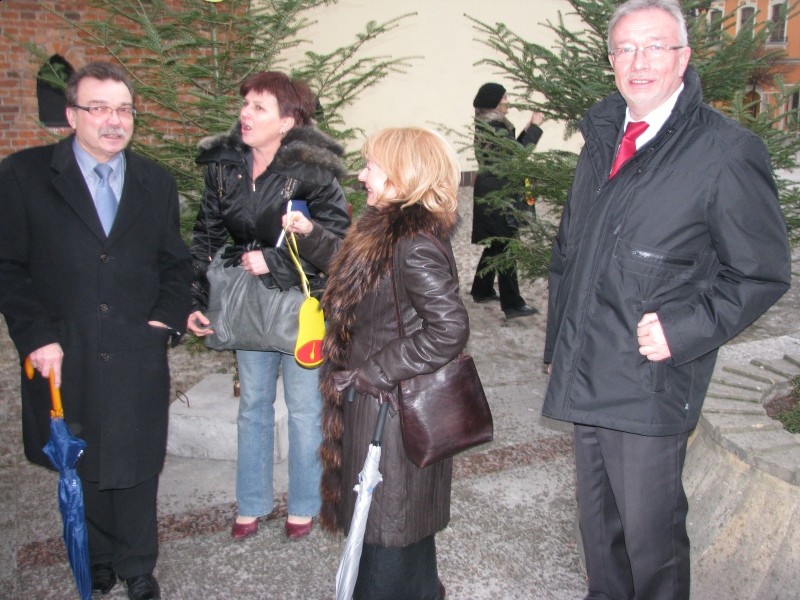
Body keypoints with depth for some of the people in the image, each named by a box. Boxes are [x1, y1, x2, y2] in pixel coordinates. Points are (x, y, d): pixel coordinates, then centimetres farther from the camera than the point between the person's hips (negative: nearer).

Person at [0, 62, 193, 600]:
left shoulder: (157, 182, 8)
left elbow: (176, 263, 13)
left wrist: (168, 317, -1)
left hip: (138, 359, 1)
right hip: (64, 358, -1)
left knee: (135, 468, 10)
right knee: (82, 468, 15)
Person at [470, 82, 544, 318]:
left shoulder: (485, 124, 14)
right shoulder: (494, 126, -17)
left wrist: (527, 130, 10)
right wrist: (534, 127, -11)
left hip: (488, 190, 10)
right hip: (497, 192, -10)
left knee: (494, 244, 19)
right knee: (505, 247, -5)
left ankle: (482, 291, 30)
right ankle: (512, 304, 0)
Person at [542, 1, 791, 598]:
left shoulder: (726, 151, -11)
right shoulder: (602, 137, 11)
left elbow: (763, 272, -7)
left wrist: (684, 328, -17)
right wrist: (561, 340, 16)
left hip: (652, 383, -6)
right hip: (586, 374, 7)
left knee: (650, 531, 6)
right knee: (597, 518, 21)